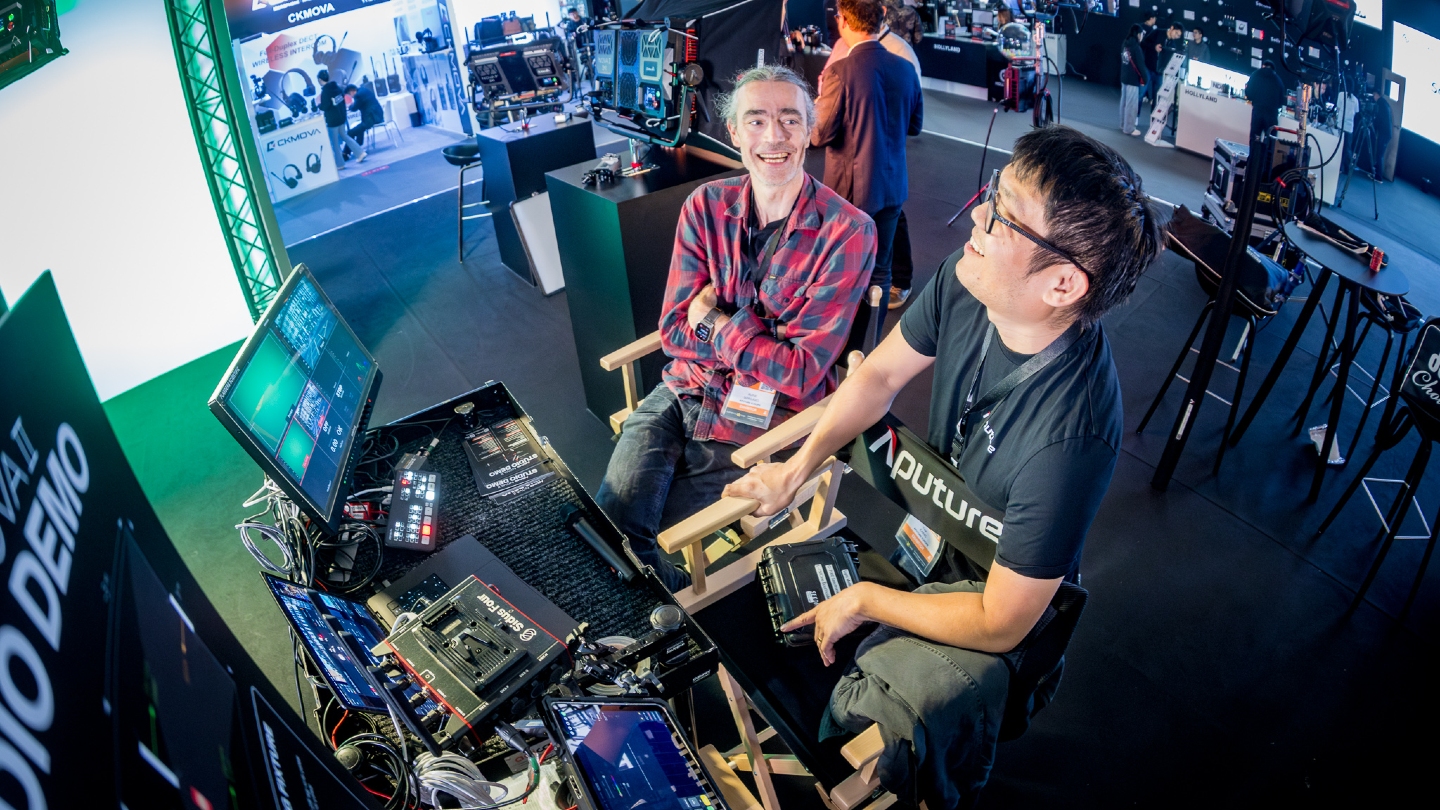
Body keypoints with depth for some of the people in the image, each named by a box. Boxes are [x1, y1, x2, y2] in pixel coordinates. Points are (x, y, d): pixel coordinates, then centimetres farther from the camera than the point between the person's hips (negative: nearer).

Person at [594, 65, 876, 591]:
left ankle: (675, 599, 27)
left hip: (760, 423, -4)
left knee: (630, 536, -7)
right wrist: (758, 333, -15)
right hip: (685, 391, 4)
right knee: (606, 521, -10)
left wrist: (715, 320, -10)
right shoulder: (707, 206, 0)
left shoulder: (847, 231, -14)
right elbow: (674, 332, -3)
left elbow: (802, 370, -17)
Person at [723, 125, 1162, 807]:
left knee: (862, 734, -23)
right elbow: (880, 375, -2)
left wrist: (863, 601, -17)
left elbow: (999, 624, -27)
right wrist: (799, 466, -13)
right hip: (924, 505, 7)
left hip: (987, 588, -6)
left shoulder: (1070, 436, -39)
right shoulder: (965, 279, -21)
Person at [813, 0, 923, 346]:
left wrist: (821, 96, 1)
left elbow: (819, 135, -15)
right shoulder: (905, 69, 0)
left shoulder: (839, 72, -18)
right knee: (879, 269, 14)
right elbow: (914, 125, 11)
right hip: (892, 187, 5)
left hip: (850, 189, -5)